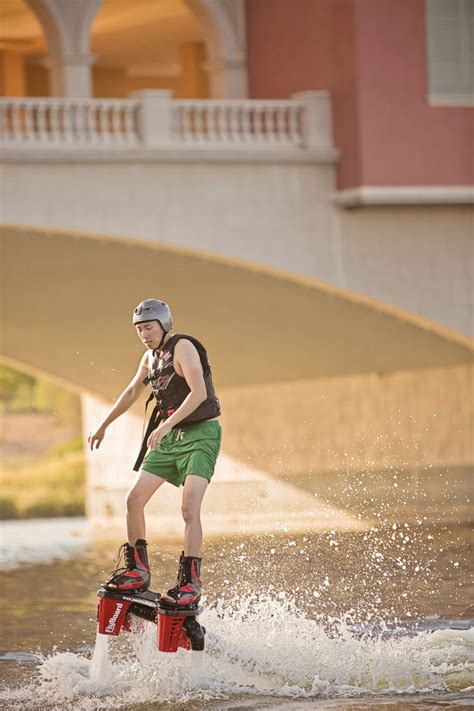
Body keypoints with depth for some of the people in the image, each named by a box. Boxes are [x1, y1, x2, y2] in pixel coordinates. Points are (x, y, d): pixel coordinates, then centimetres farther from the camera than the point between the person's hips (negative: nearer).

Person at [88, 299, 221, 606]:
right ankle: (137, 571, 11)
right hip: (169, 437, 8)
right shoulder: (150, 357, 11)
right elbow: (132, 391, 28)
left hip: (200, 434, -8)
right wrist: (104, 426, 34)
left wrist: (165, 425, -34)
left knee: (190, 509, -21)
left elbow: (198, 392, -27)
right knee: (135, 499, 1)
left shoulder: (183, 347, -15)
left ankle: (191, 582, -21)